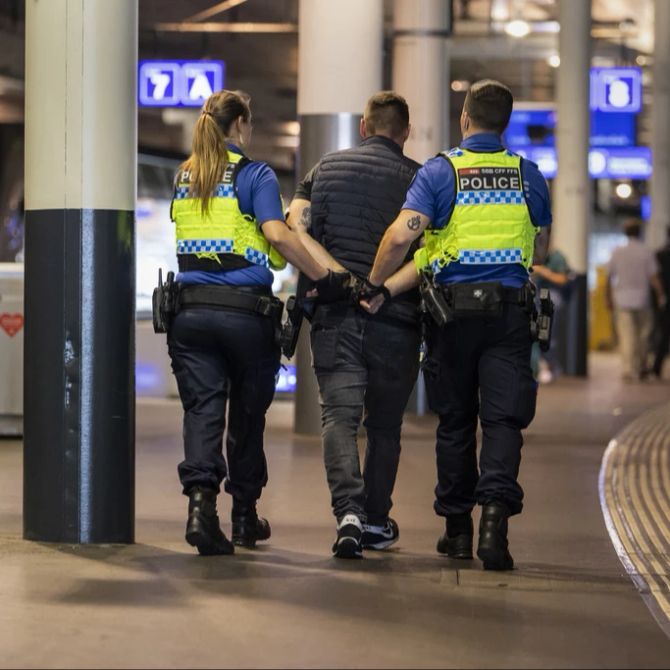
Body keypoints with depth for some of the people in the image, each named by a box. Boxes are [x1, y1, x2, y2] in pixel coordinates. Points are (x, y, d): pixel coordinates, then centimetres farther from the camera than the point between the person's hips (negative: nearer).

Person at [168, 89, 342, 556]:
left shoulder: (185, 177, 13)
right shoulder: (254, 175, -3)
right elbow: (278, 235, -17)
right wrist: (324, 277, -12)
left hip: (191, 308, 3)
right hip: (245, 310, -3)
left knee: (202, 409, -1)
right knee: (247, 413, 12)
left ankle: (201, 497, -23)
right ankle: (244, 514, 22)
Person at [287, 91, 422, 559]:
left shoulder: (326, 169, 11)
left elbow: (292, 230, -2)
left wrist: (339, 277, -7)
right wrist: (387, 287, -13)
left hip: (335, 314, 1)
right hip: (396, 319, 0)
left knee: (340, 415, -5)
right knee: (385, 424, 13)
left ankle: (349, 511, -26)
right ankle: (376, 522, 22)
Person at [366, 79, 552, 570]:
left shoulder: (440, 171, -3)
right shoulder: (529, 175, 6)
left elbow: (401, 236, -15)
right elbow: (540, 251, 16)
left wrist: (374, 284, -3)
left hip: (453, 307, 0)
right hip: (511, 308, 1)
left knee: (456, 420, 11)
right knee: (503, 418, -3)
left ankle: (457, 526, 17)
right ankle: (496, 512, -23)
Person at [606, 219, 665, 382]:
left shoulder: (617, 252, 2)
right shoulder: (647, 252, -4)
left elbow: (609, 277, 5)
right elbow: (653, 277, -7)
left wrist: (609, 298, 15)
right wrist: (661, 296, 3)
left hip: (622, 300, 1)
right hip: (642, 300, -1)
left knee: (626, 336, 0)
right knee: (643, 335, 13)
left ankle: (628, 370, -7)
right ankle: (641, 369, 19)